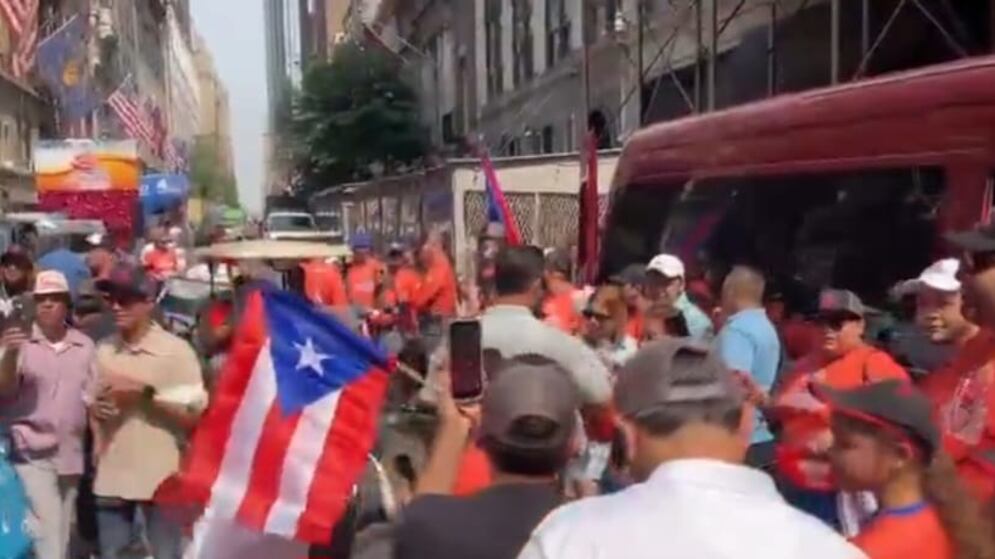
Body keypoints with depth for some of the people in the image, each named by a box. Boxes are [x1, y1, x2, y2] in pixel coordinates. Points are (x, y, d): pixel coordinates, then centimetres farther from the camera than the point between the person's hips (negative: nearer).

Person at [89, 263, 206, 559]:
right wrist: (95, 409, -4)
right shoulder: (104, 350, 7)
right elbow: (91, 403, 19)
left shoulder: (176, 350, -8)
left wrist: (146, 392, -17)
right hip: (111, 475, 5)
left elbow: (193, 415, -10)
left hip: (161, 477, -4)